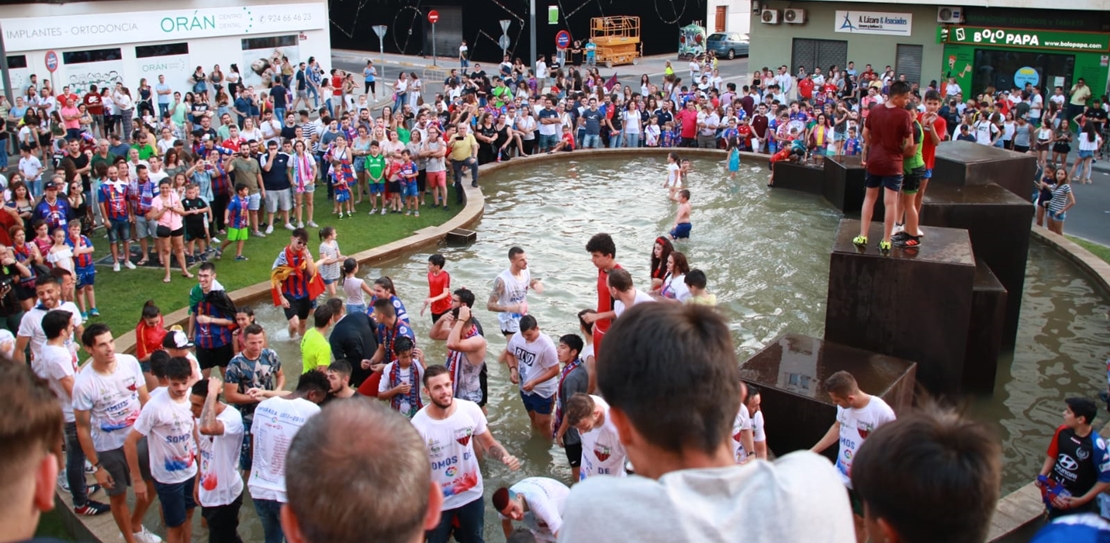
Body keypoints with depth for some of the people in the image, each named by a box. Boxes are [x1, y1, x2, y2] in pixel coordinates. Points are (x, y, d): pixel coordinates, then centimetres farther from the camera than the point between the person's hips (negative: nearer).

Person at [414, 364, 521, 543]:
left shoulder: (471, 410, -16)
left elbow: (489, 443, -5)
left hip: (471, 494, 3)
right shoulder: (418, 425, -24)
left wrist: (505, 456, -25)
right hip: (437, 501, -2)